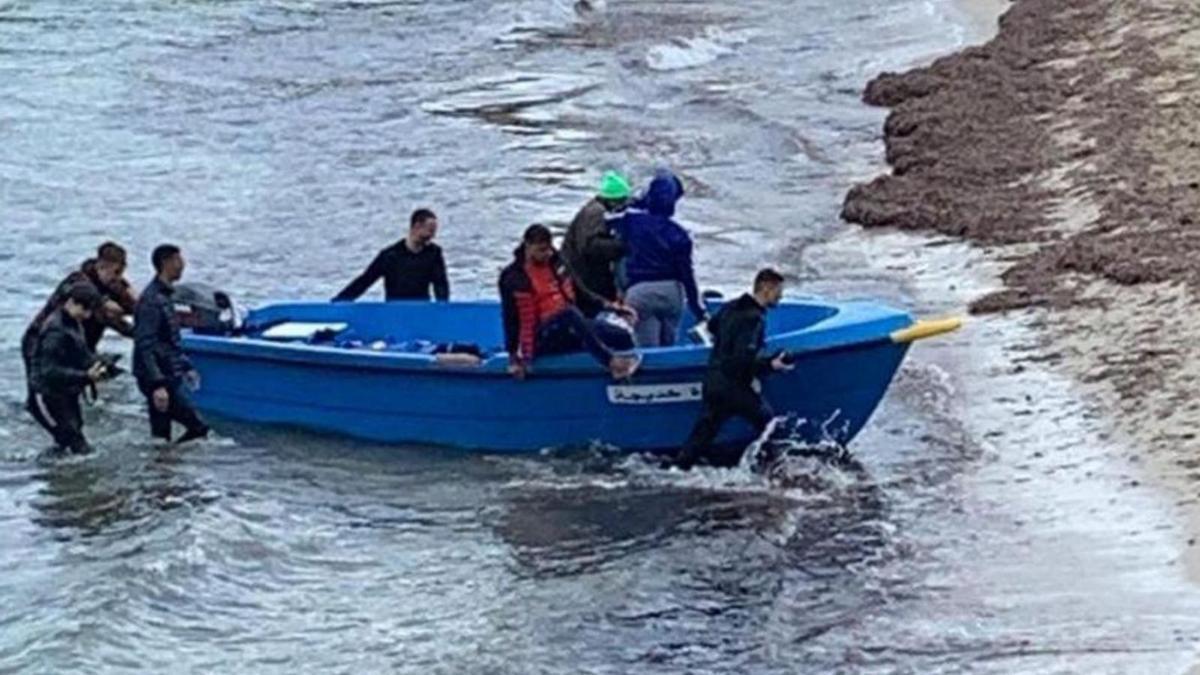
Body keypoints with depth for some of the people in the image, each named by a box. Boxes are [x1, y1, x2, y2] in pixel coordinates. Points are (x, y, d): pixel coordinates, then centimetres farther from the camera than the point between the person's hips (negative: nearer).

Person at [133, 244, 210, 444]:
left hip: (170, 377, 10)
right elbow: (145, 345, -23)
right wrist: (158, 384, -28)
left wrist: (185, 367, 25)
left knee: (161, 435, 10)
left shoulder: (164, 296, 15)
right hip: (160, 380, -10)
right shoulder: (151, 300, -17)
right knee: (198, 428, -11)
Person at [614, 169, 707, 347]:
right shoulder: (678, 234, -4)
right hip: (671, 291, 1)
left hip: (639, 291, -1)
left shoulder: (632, 221, -4)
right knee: (668, 345, 15)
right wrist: (698, 310, 4)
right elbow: (687, 274, -3)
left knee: (647, 349, -1)